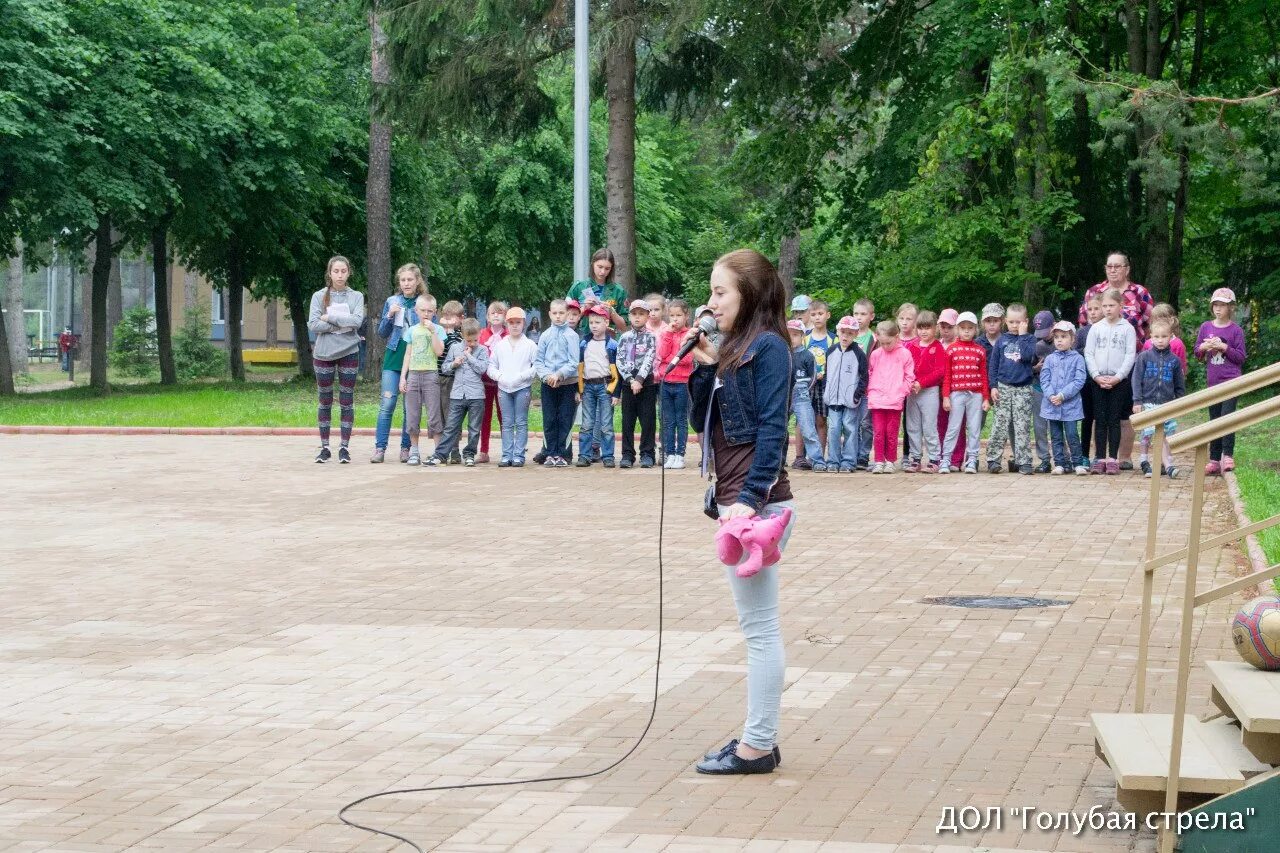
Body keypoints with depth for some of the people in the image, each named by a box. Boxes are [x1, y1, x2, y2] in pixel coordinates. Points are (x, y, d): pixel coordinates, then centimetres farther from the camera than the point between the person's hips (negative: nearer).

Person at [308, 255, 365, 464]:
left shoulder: (356, 297, 3)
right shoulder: (319, 296, 2)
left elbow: (357, 320, -13)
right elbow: (313, 324, -9)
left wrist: (330, 317, -14)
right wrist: (342, 324, -12)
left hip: (349, 353, 0)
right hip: (323, 353, 0)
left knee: (347, 403, 2)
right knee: (325, 402, 6)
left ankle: (344, 447, 7)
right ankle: (324, 447, 13)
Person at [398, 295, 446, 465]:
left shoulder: (437, 329, 2)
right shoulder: (412, 330, 12)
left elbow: (439, 352, -11)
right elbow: (408, 355, 14)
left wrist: (432, 331, -15)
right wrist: (403, 377, 7)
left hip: (430, 375, -4)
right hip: (413, 374, 4)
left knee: (434, 416, -4)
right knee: (412, 416, 3)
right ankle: (414, 451, 11)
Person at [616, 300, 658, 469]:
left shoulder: (651, 337, 1)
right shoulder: (624, 338, 7)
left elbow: (649, 360, -10)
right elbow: (620, 361, 0)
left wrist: (639, 380, -19)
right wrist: (631, 380, -12)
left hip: (646, 383, -2)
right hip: (628, 383, 2)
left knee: (647, 421, -1)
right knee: (627, 421, 4)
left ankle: (647, 455, 5)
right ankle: (627, 455, 9)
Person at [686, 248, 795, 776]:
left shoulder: (767, 346, -11)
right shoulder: (735, 348, 15)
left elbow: (772, 430, -17)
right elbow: (704, 420, 15)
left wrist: (750, 497, -23)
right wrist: (705, 368, 1)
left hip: (758, 503, -10)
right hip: (736, 500, 10)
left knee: (759, 627, -3)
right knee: (756, 626, 13)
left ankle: (757, 746, 2)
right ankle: (759, 738, 19)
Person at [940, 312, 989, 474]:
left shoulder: (980, 351, 7)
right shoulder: (951, 349, 5)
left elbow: (984, 376, 7)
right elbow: (947, 375, 3)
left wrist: (986, 398, 4)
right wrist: (945, 397, -3)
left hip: (976, 395, 1)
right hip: (957, 394, -1)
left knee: (974, 429, 3)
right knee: (953, 427, -1)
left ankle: (971, 460, 7)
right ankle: (946, 459, 2)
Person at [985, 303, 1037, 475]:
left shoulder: (1029, 339, 3)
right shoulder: (1002, 340, 6)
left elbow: (1028, 356, -17)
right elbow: (993, 364, 7)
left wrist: (1022, 335, -12)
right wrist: (993, 386, -1)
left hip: (1023, 388, -1)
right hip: (1003, 387, 1)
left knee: (1022, 427, 0)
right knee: (1000, 425, -2)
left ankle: (1024, 462, 3)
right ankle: (993, 459, 0)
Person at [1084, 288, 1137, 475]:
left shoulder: (1127, 328, 1)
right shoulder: (1096, 328, 7)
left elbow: (1130, 355, -4)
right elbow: (1088, 354, 4)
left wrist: (1118, 377, -13)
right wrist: (1096, 376, -9)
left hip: (1119, 381, -2)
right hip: (1098, 380, 2)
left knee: (1114, 420, 0)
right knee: (1100, 420, 3)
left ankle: (1113, 459, 3)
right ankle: (1100, 459, 5)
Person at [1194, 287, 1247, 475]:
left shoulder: (1236, 331, -3)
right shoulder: (1205, 327, 8)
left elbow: (1241, 357, -4)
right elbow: (1196, 352, 14)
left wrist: (1224, 347, -16)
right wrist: (1203, 347, -7)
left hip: (1231, 381, -5)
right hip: (1212, 381, 5)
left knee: (1227, 417, -16)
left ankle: (1228, 456, -15)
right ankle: (1214, 460, 14)